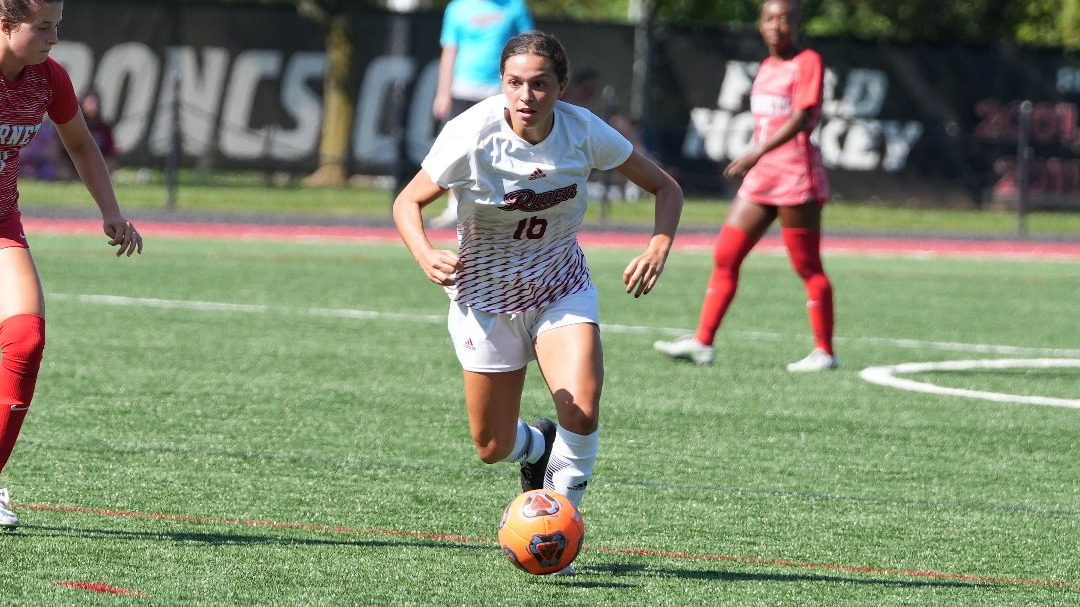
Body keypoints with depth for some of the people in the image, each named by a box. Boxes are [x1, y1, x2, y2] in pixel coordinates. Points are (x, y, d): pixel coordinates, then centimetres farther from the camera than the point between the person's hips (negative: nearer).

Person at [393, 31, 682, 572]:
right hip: (485, 297, -1)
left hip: (562, 289, 1)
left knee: (581, 411, -24)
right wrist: (425, 255, -30)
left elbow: (665, 188, -4)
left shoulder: (583, 131, -17)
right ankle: (539, 445, 44)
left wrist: (658, 248, -23)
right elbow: (408, 202, -10)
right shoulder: (472, 135, -23)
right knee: (493, 448, 6)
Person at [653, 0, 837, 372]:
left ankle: (824, 352, 4)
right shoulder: (767, 67, 16)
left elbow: (801, 118, -20)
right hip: (760, 177, 8)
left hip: (796, 177, -8)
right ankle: (702, 343, 4)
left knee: (807, 266, -3)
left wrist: (757, 153, -29)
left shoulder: (807, 62, -7)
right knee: (725, 255, 3)